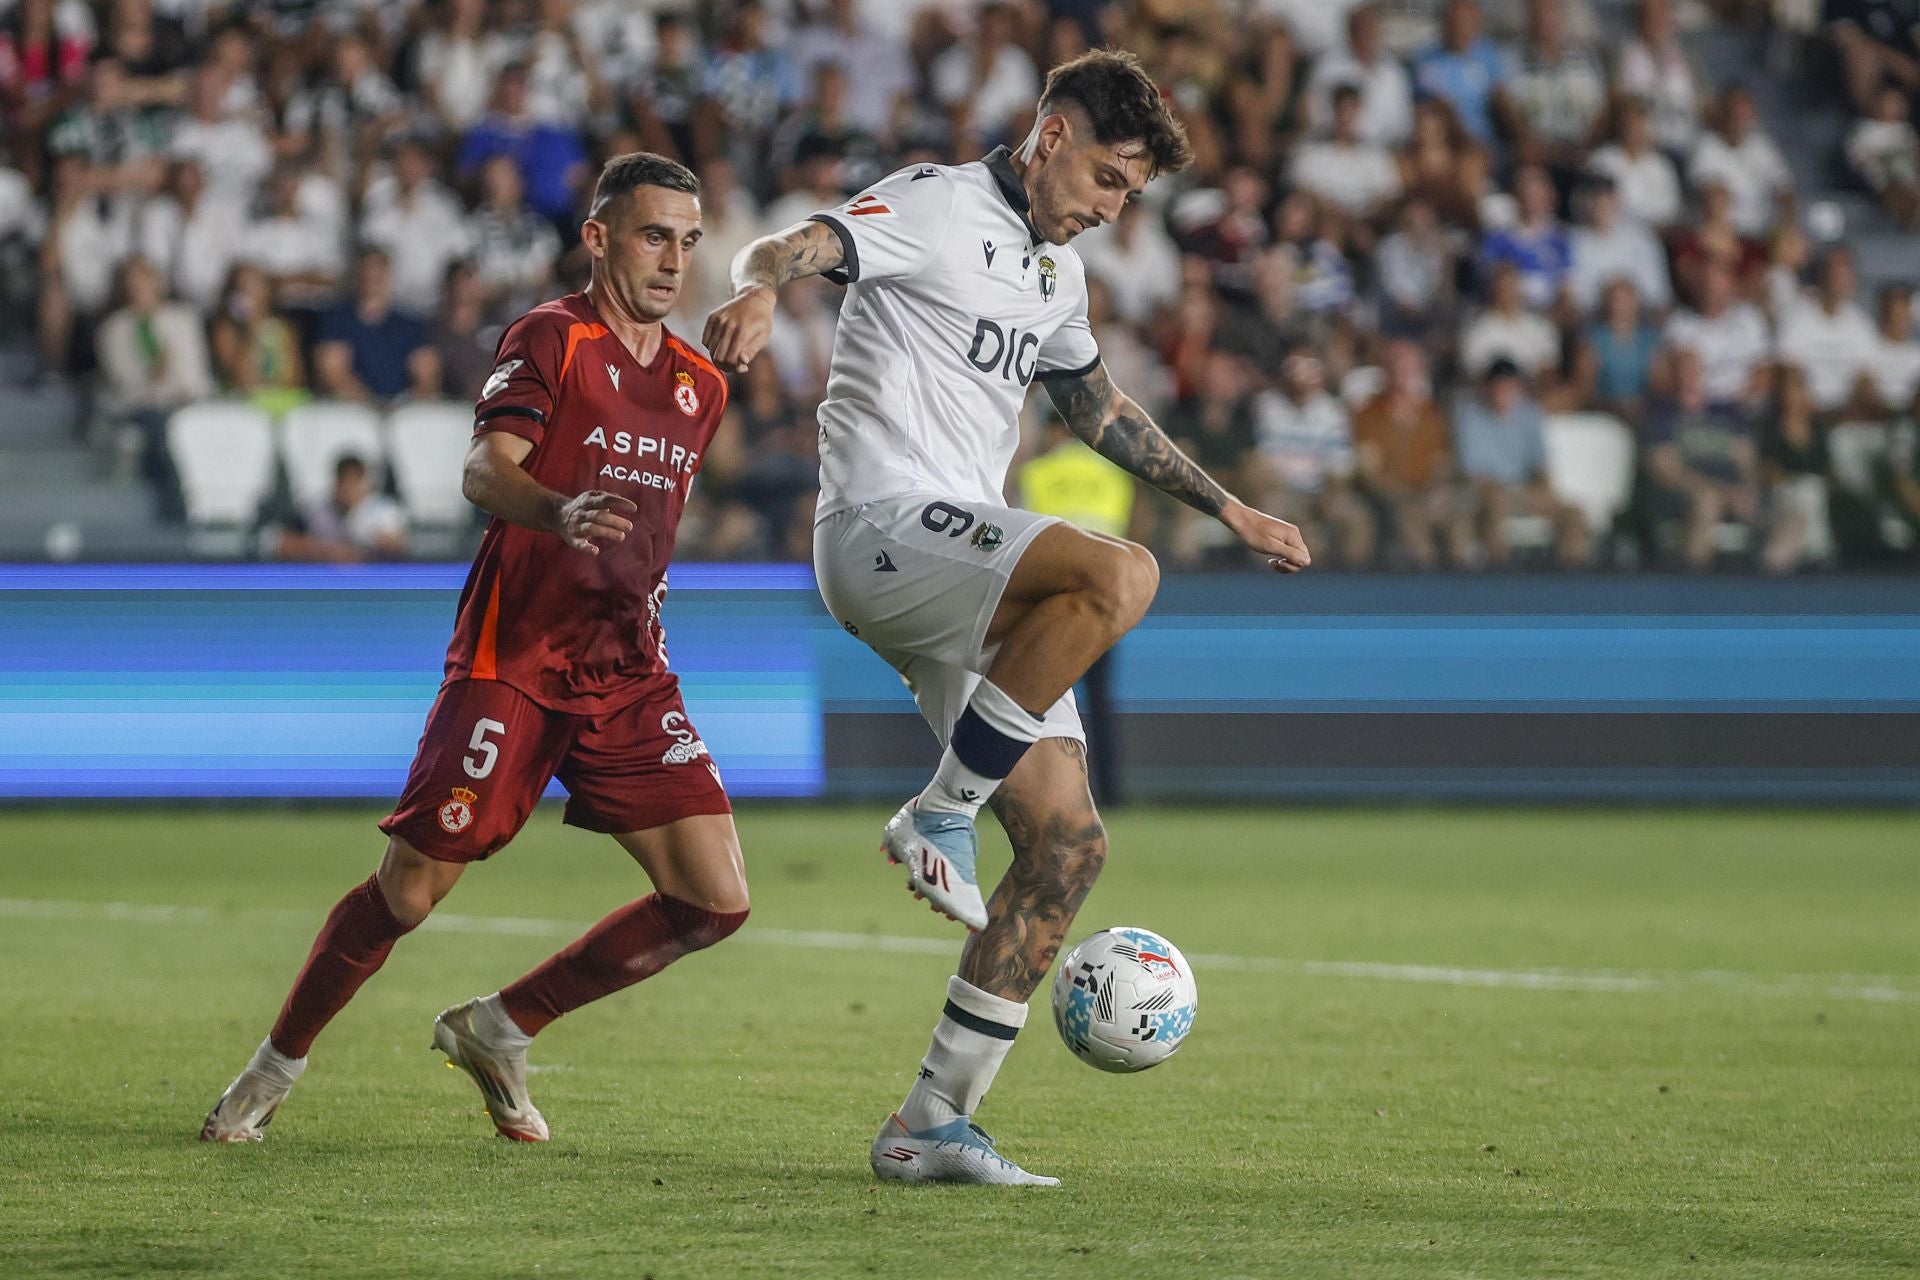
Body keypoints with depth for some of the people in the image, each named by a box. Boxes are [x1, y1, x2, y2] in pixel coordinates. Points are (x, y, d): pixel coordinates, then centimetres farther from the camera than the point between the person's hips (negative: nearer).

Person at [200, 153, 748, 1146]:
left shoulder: (700, 387, 14)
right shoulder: (549, 339, -6)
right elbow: (485, 471, -22)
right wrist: (560, 513, -41)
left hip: (629, 674, 6)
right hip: (514, 662, -6)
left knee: (715, 899, -6)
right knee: (409, 891, -6)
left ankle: (499, 1029, 10)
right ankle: (274, 1070, 17)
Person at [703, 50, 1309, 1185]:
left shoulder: (1057, 272, 24)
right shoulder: (936, 209, -3)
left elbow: (1104, 411, 40)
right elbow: (793, 248, -20)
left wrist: (1229, 509, 43)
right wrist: (760, 290, -45)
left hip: (963, 580, 9)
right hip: (883, 526, -9)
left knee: (1070, 843, -1)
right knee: (1121, 575, -34)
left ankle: (932, 1123, 2)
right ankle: (942, 814, -21)